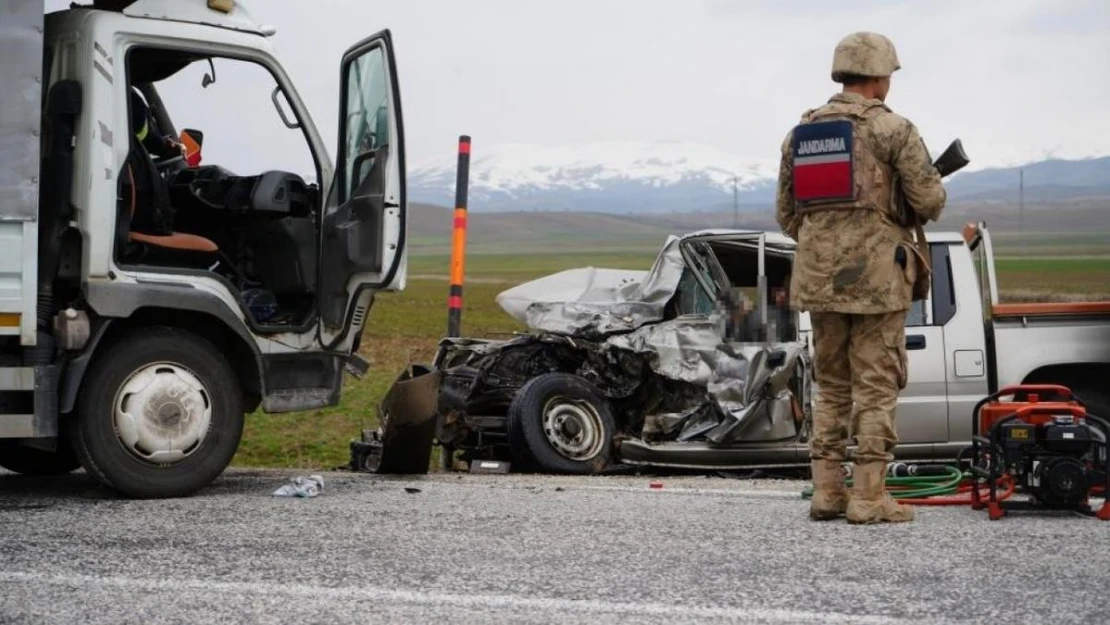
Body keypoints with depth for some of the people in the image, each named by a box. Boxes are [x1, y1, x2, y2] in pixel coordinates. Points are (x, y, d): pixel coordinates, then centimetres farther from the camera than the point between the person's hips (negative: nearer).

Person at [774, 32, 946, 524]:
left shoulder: (800, 133, 10)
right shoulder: (893, 129, -7)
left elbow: (786, 213, 13)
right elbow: (929, 202, -9)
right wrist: (929, 202, 14)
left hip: (818, 276, 6)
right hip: (877, 275, -5)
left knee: (831, 386, 14)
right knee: (876, 387, 0)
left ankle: (827, 491, 13)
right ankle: (868, 496, -2)